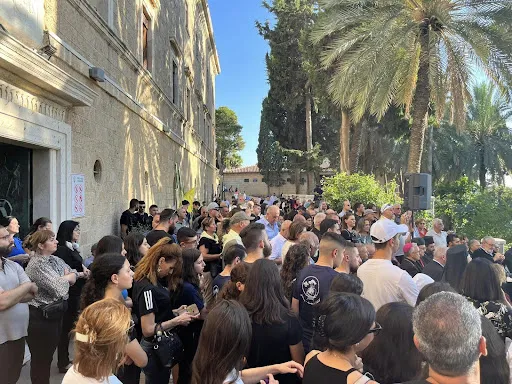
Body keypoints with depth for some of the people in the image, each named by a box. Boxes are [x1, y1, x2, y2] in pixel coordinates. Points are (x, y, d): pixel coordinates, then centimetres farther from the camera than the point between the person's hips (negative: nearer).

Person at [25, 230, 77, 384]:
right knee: (41, 358, 7)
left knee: (49, 354, 21)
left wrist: (62, 279, -12)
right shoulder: (37, 264, -19)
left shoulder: (55, 260, 8)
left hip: (56, 314, 8)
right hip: (41, 318, -8)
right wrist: (67, 278, -7)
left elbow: (74, 276, 7)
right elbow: (58, 288, -26)